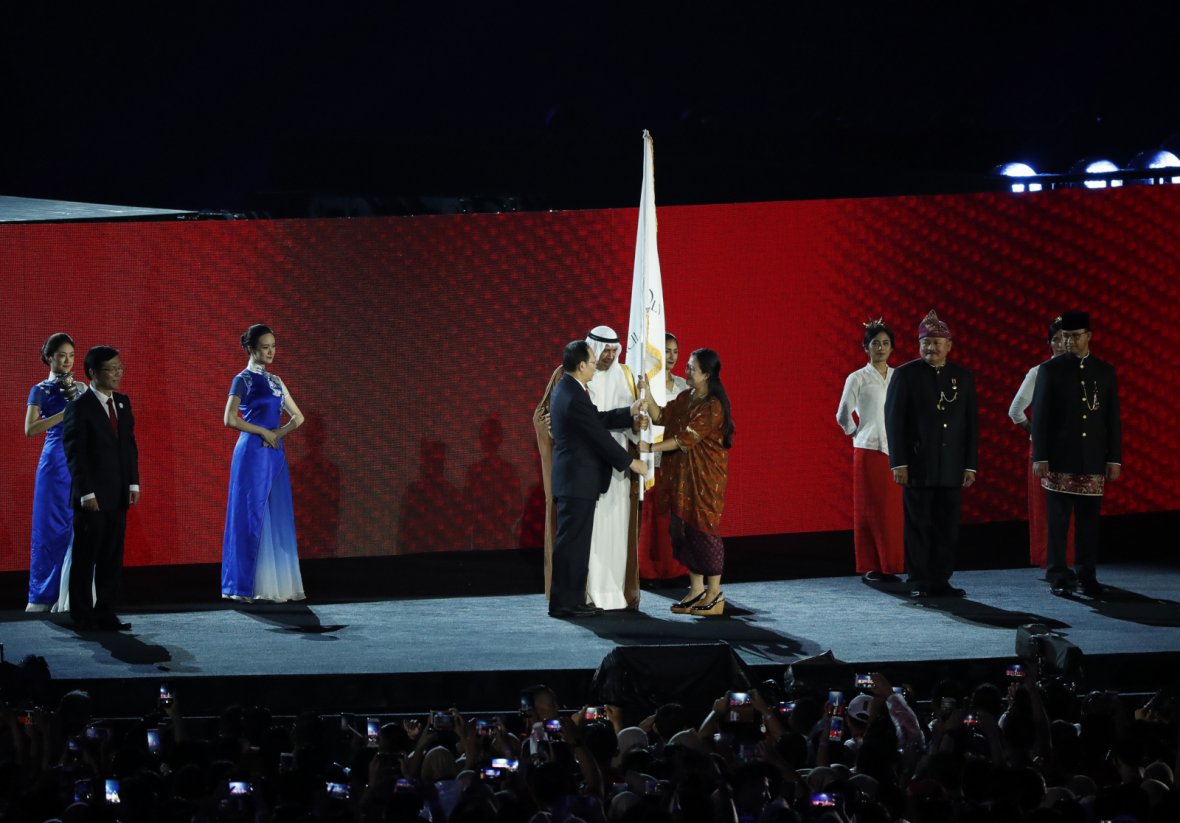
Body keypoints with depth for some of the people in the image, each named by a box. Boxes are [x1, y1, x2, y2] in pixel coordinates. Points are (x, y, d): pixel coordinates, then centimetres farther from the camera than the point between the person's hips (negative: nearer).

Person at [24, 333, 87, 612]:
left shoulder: (80, 388, 15)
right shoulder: (41, 390, 0)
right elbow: (30, 429, -11)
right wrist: (65, 413, -17)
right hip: (57, 462, -4)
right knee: (56, 527, -3)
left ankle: (73, 596, 5)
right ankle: (46, 597, 5)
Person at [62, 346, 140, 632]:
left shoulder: (123, 402, 11)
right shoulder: (79, 408, -9)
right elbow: (75, 454, -12)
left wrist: (133, 483, 6)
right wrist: (87, 493, -16)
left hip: (118, 495, 6)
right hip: (92, 497, -6)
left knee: (112, 558, 8)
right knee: (85, 560, 2)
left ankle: (106, 613, 15)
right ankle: (83, 617, 8)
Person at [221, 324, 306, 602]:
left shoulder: (275, 381, 15)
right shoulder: (244, 379, -5)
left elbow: (297, 417, 17)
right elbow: (229, 419, -15)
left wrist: (278, 433, -1)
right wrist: (263, 432, -11)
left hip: (275, 454, 7)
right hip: (252, 454, -7)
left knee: (278, 519, 5)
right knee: (252, 516, -6)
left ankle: (276, 584, 9)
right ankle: (244, 585, -2)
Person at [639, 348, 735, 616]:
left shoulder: (713, 406, -17)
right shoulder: (685, 398, 10)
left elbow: (686, 439, -20)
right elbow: (661, 417, 9)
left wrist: (651, 448, -19)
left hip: (705, 478, -8)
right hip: (682, 476, 8)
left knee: (703, 529, -4)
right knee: (685, 529, 9)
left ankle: (715, 594, 5)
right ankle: (697, 589, 17)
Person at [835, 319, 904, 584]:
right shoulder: (857, 379, -4)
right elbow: (843, 416, -4)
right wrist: (857, 433, 7)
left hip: (894, 451, 4)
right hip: (869, 451, -4)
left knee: (893, 511, 2)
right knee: (870, 511, -1)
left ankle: (888, 566, 8)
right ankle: (870, 567, 3)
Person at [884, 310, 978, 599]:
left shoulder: (963, 377, 9)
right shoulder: (905, 374, -1)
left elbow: (972, 423, 9)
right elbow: (894, 420, -4)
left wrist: (970, 466, 3)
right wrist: (899, 463, -10)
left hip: (952, 467, 3)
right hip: (918, 465, -3)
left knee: (948, 528, 2)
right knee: (919, 526, 1)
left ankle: (941, 580, 9)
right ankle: (920, 583, 7)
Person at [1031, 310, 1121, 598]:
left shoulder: (1105, 371, 9)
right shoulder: (1050, 370, 2)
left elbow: (1113, 418, 9)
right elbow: (1040, 416, -1)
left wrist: (1114, 458, 4)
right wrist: (1039, 457, -7)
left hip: (1093, 459, 2)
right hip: (1059, 458, -2)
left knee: (1089, 521, 2)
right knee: (1058, 521, -2)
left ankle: (1087, 576, 8)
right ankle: (1059, 577, 3)